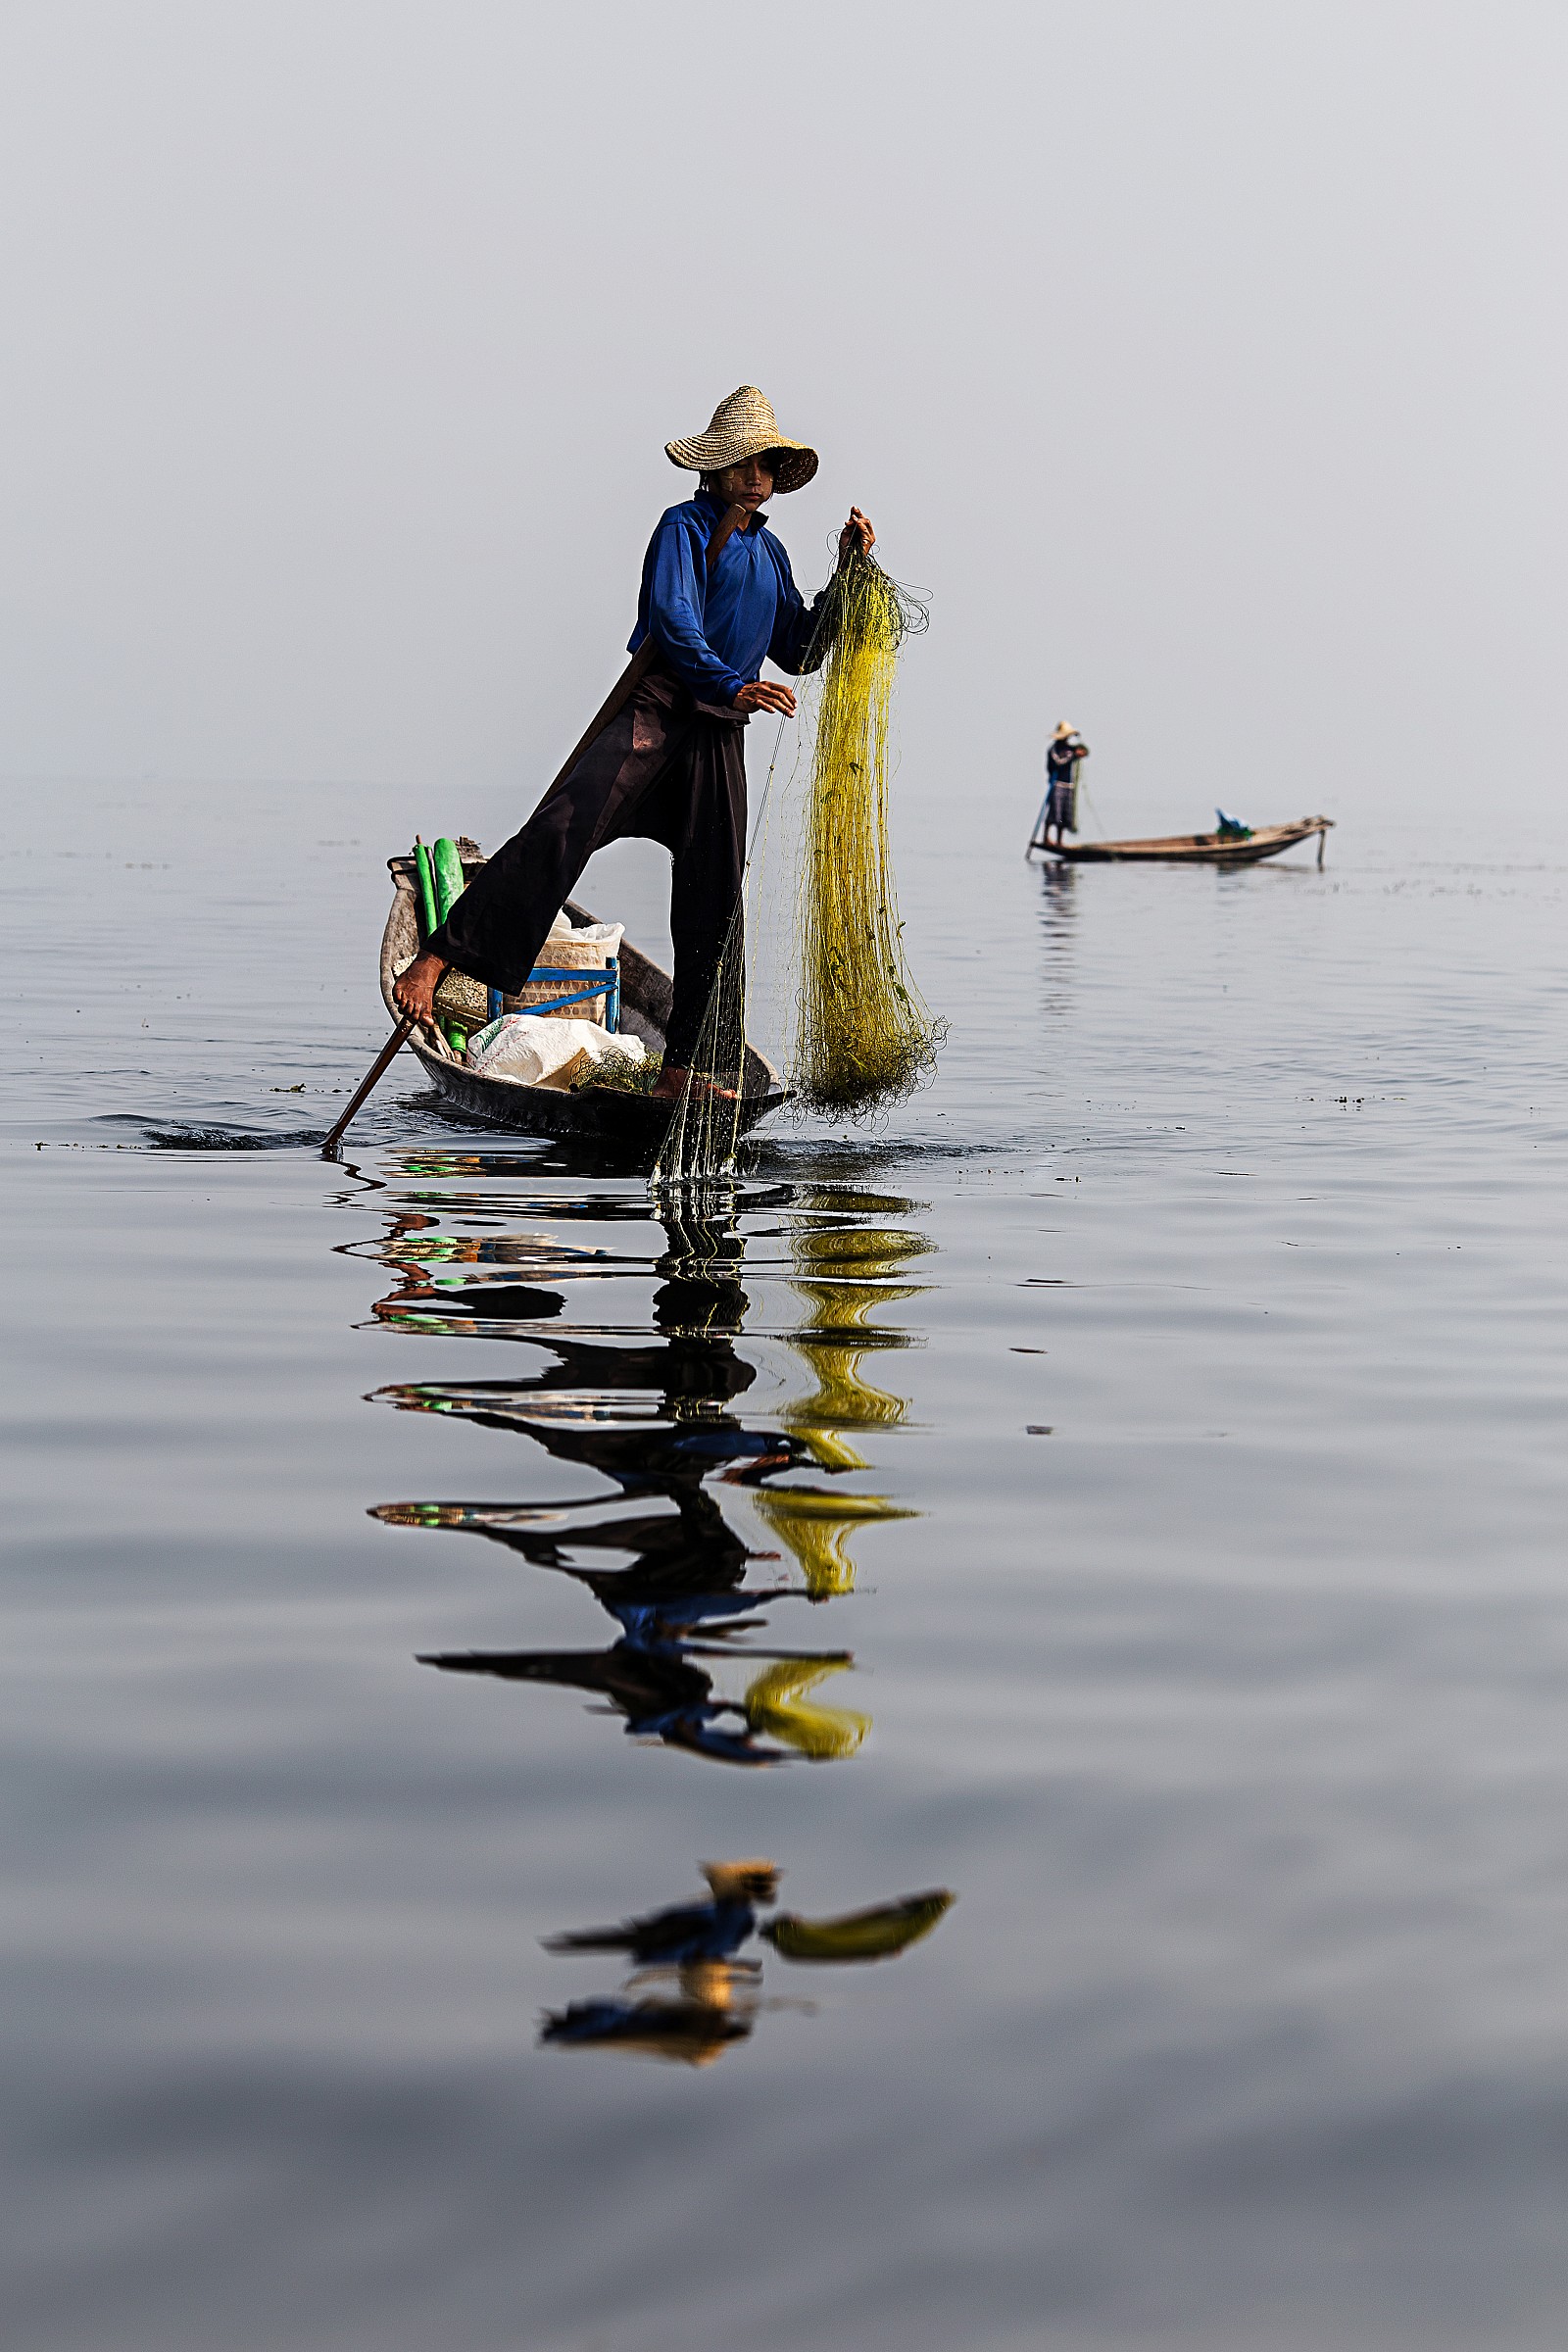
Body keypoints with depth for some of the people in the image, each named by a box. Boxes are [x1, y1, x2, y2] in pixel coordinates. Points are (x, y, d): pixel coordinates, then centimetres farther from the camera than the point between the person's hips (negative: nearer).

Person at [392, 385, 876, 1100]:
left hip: (720, 735, 7)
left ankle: (676, 1072, 10)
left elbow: (797, 650, 25)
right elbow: (672, 620, -13)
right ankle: (434, 960, -27)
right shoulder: (684, 526, 1)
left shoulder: (769, 552, 22)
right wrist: (731, 685, -25)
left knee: (712, 900, 3)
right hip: (656, 711, -6)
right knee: (560, 831, -25)